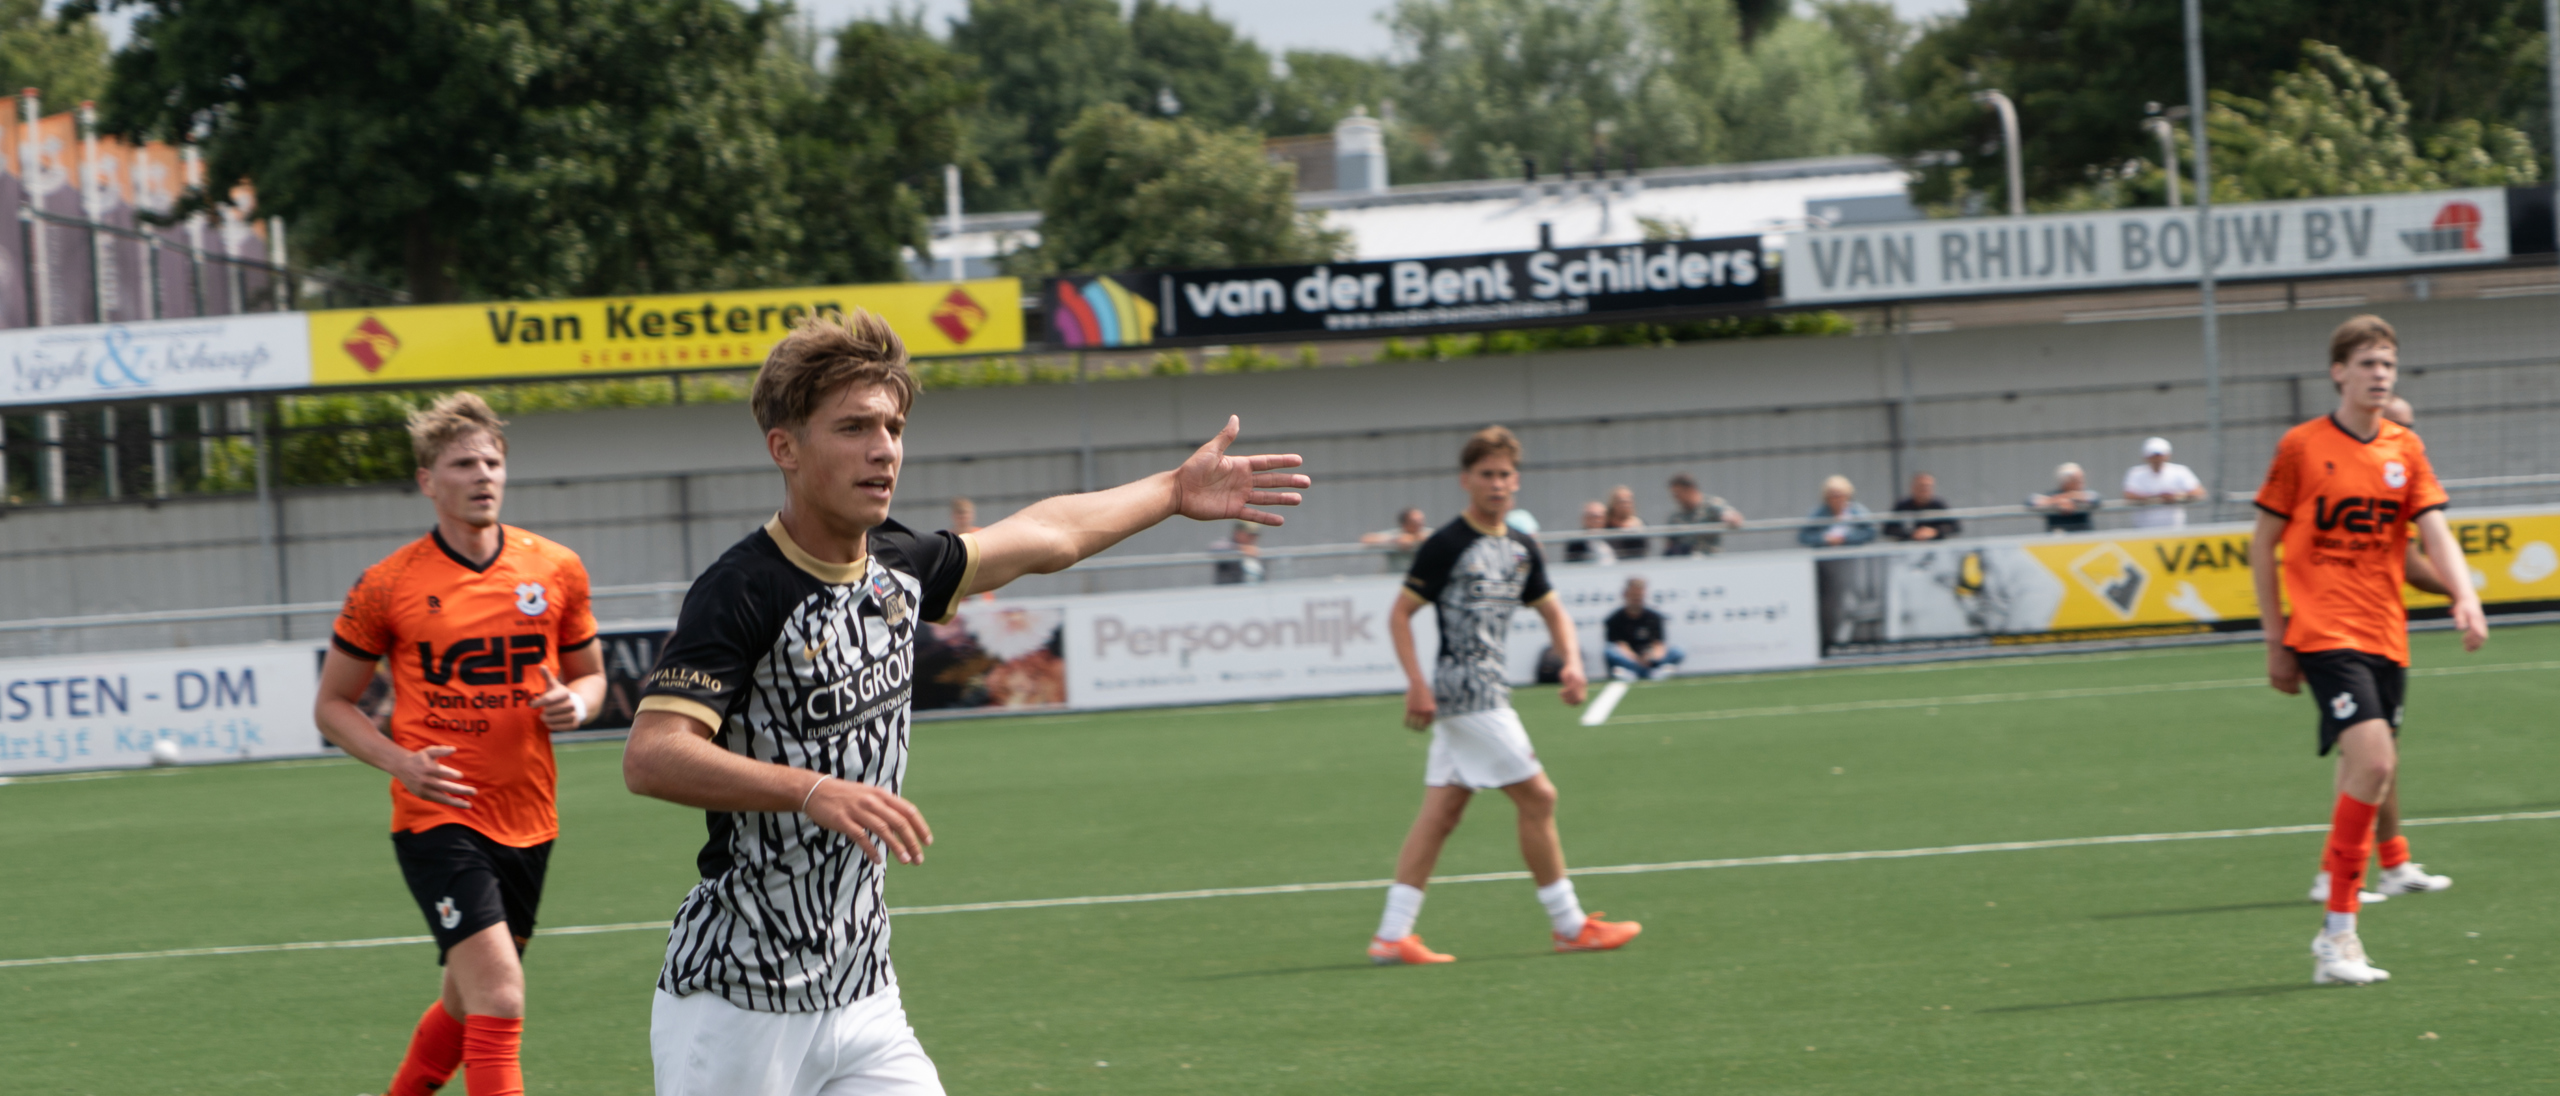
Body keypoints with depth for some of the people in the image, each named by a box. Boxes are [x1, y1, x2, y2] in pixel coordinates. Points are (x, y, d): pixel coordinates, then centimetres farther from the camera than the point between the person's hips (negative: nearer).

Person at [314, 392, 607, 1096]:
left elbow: (590, 673, 17)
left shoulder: (557, 571, 4)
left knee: (469, 1005, 18)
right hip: (437, 819, -5)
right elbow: (333, 705, 4)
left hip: (529, 820, 5)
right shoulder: (386, 586, -5)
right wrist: (400, 761, -15)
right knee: (499, 995, -20)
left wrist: (577, 702, -8)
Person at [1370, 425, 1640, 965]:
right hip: (1466, 693, -8)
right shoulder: (1447, 546, -10)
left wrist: (1571, 660, 2)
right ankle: (1571, 926, 3)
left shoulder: (1521, 550, 12)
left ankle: (1392, 935, 4)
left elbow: (1553, 611, 21)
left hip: (1488, 693, 8)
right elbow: (1400, 615, -8)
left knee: (1441, 814, 5)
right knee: (1537, 798, -6)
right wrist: (1418, 684, -16)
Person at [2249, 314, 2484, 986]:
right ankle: (2339, 932, -17)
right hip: (2324, 632, -5)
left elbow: (2434, 529, 1)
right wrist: (2276, 641, 2)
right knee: (2373, 760, -20)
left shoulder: (2405, 450, 10)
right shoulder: (2301, 447, -1)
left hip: (2384, 636, 5)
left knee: (2370, 771, 7)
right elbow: (2264, 545, 4)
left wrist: (2465, 598, -17)